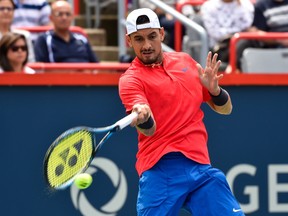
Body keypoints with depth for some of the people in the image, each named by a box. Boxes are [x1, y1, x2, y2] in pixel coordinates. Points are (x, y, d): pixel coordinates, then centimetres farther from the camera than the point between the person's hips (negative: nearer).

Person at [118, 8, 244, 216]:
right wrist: (142, 118, -41)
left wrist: (214, 89, -2)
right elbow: (149, 129, -18)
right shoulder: (131, 79, -1)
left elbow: (225, 108, 20)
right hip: (161, 169, -4)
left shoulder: (185, 61, 15)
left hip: (201, 166, 4)